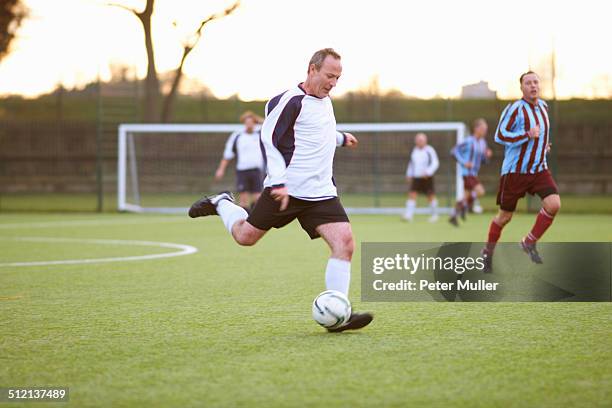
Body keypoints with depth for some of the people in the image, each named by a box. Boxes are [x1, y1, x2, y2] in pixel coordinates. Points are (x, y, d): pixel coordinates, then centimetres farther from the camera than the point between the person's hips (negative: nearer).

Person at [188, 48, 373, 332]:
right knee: (245, 236, 5)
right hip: (285, 190, -6)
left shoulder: (324, 101, 16)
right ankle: (220, 204, 38)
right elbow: (269, 139, -17)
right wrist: (279, 183, -24)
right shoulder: (290, 101, -13)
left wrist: (340, 138, 44)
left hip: (321, 192, 7)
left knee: (345, 243, -12)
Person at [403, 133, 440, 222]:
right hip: (416, 178, 5)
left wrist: (428, 172, -22)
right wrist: (409, 174, 20)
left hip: (427, 178, -5)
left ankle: (434, 215, 21)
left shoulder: (429, 150, -9)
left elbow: (435, 163, -12)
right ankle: (408, 215, -13)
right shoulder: (415, 150, 9)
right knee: (412, 194, -8)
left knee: (431, 196, 4)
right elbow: (411, 163, 22)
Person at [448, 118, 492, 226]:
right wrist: (463, 162, -18)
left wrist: (487, 155, -3)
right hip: (467, 173, -8)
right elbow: (454, 151, -11)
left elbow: (482, 160, 18)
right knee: (480, 191, -20)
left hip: (474, 173, 8)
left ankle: (453, 217, 21)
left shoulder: (482, 142, 10)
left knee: (467, 196, 11)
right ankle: (466, 205, 3)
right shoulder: (469, 141, -13)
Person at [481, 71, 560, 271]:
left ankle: (529, 243, 0)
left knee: (554, 204, -18)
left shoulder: (543, 106, 10)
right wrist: (528, 135, -24)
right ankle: (488, 251, 27)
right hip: (514, 171, -5)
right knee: (505, 216, 4)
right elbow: (499, 136, -17)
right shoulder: (515, 108, -12)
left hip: (539, 170, 5)